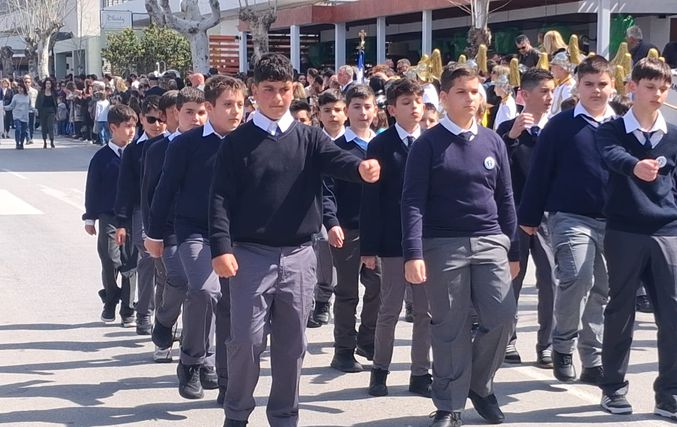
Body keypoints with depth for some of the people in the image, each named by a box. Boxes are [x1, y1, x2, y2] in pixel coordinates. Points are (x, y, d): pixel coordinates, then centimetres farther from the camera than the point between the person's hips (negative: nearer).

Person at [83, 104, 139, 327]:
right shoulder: (102, 157, -1)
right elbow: (92, 189, 3)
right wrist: (90, 218, 3)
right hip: (109, 218, -1)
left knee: (130, 264, 2)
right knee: (111, 262, -1)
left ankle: (127, 309, 11)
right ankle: (110, 303, 20)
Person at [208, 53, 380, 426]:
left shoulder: (309, 138, 7)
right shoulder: (237, 143, 2)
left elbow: (336, 160, -12)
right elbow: (221, 198, -3)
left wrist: (362, 167, -35)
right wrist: (221, 247, -15)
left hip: (298, 255, 2)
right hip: (251, 254, -2)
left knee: (292, 343, 9)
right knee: (247, 340, -2)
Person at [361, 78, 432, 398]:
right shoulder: (381, 146, -2)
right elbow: (370, 199, -5)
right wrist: (369, 246, -9)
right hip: (394, 240, -2)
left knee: (425, 311, 7)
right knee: (390, 309, 6)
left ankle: (421, 374, 17)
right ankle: (380, 369, 21)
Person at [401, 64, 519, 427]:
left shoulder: (493, 141, 11)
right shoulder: (428, 144, -2)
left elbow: (505, 199, 14)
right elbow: (413, 201, -7)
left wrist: (513, 250, 13)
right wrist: (413, 254, -16)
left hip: (490, 243, 3)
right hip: (442, 245, -3)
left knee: (502, 316, -7)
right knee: (450, 329, 2)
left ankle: (480, 384, 19)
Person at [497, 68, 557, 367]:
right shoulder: (507, 129, 0)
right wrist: (512, 136, -22)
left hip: (549, 215, 1)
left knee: (550, 282, -2)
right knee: (512, 280, 7)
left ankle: (547, 345, 7)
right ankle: (507, 340, 18)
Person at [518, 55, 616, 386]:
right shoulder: (560, 126, -2)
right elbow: (539, 173, -1)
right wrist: (529, 217, -2)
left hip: (611, 221, 4)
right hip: (570, 218, -4)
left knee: (601, 290, 8)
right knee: (577, 277, -24)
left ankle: (593, 361, 18)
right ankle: (563, 346, -2)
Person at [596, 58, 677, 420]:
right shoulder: (612, 130, 1)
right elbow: (614, 157, -22)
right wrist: (636, 166, -44)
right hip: (624, 232, -2)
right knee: (620, 311, 6)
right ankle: (614, 388, 18)